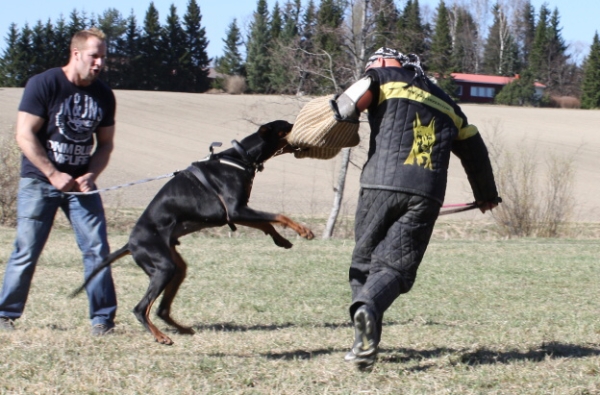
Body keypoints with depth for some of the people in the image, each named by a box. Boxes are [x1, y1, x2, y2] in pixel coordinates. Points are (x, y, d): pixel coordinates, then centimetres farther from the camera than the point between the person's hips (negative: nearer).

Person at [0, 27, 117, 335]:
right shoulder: (43, 84, -11)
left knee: (97, 248, -6)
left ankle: (102, 319, 0)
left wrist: (91, 175, -8)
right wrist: (54, 175, -17)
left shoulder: (104, 96, 3)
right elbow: (25, 136, -13)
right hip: (39, 181, -4)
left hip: (80, 182, 4)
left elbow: (105, 143, 10)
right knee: (26, 252, -3)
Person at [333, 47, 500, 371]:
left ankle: (365, 342, -7)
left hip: (381, 186, -2)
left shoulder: (385, 77, 14)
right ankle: (368, 307, -35)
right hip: (427, 195, 2)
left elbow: (347, 106, -6)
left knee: (365, 261, 9)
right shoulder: (447, 104, 27)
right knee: (394, 266, -2)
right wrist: (486, 195, 49)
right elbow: (475, 151, 35)